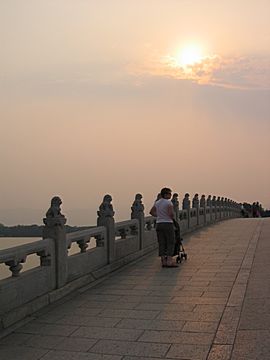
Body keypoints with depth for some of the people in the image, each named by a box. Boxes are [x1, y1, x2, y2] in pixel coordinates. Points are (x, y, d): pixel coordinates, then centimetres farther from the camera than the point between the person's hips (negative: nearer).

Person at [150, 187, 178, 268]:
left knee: (161, 243, 8)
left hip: (159, 224, 7)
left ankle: (163, 262, 9)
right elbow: (171, 213, -22)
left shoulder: (157, 202, 10)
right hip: (168, 224, -7)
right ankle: (169, 261, -5)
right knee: (170, 243, 0)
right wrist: (172, 217, -1)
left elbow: (151, 212, 18)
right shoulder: (169, 202, -12)